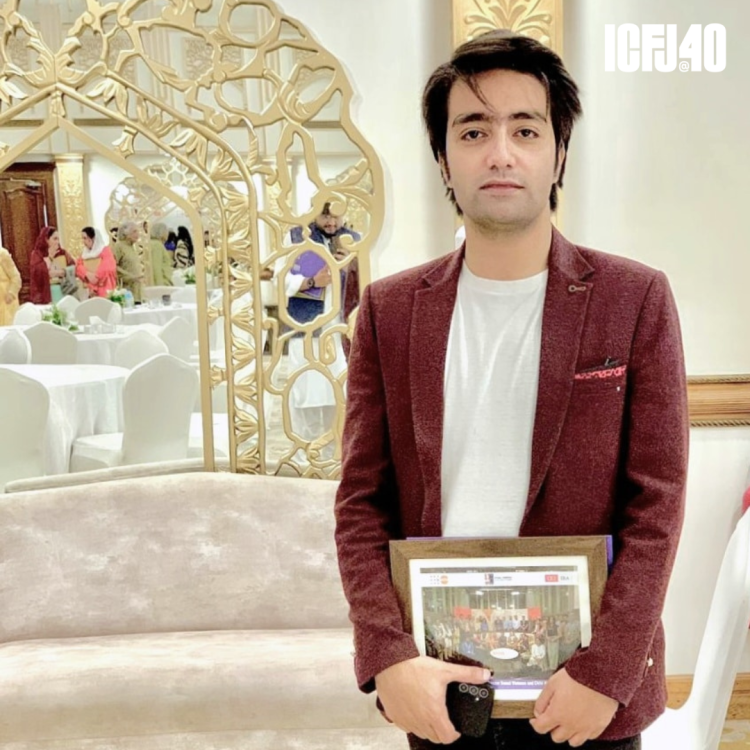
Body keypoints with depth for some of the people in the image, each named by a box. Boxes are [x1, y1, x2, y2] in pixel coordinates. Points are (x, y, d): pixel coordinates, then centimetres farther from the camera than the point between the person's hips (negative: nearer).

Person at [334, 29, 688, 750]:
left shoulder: (636, 300, -5)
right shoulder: (390, 310, -1)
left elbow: (655, 501, -7)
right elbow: (361, 500, -2)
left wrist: (606, 669, -13)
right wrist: (388, 656, -12)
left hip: (586, 688, -1)